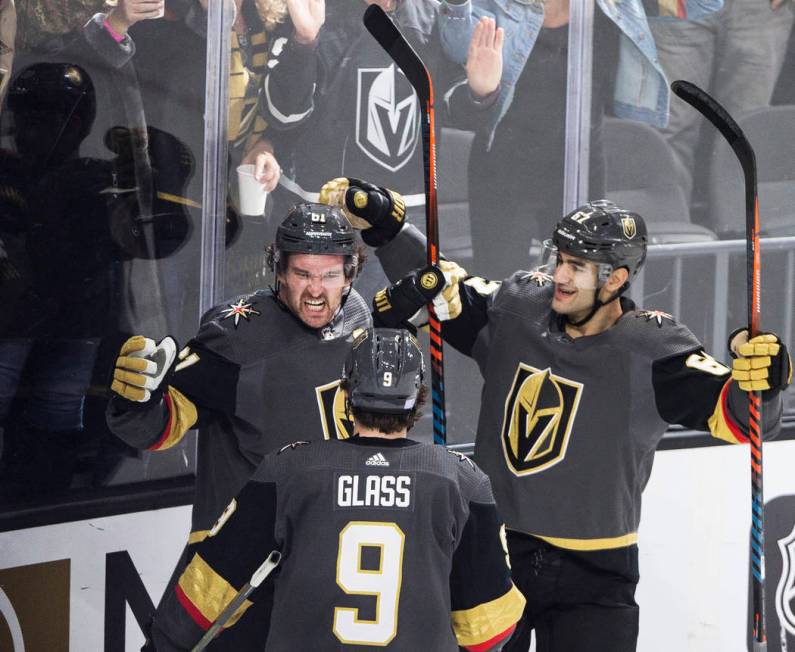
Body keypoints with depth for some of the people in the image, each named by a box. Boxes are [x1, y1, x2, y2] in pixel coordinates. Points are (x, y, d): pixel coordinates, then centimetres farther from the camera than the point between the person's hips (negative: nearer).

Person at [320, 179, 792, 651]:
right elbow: (442, 286, 12)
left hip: (593, 576, -3)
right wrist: (379, 222, 4)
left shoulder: (650, 349, -16)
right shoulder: (516, 308, -4)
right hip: (493, 557, 4)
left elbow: (736, 415, -23)